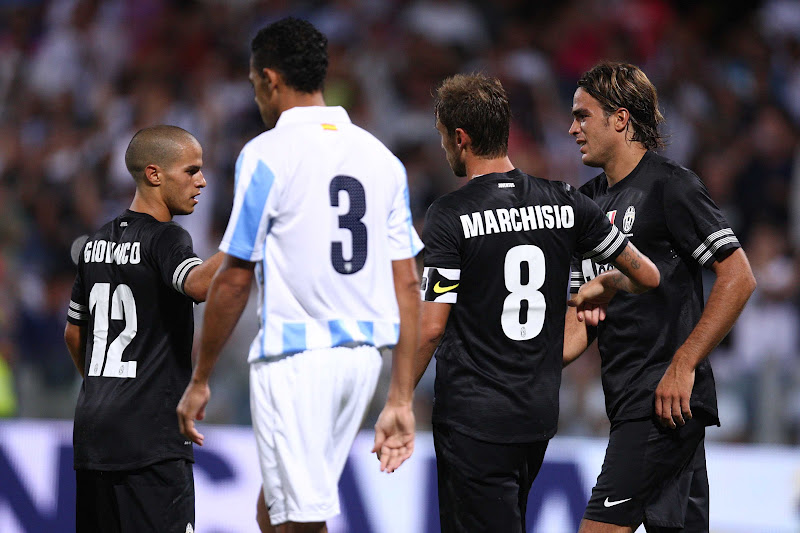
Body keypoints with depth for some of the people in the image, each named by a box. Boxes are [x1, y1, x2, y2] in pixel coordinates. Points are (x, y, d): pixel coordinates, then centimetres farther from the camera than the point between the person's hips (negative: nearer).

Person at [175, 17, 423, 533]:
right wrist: (401, 400, 10)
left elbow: (234, 281, -9)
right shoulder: (380, 156, 10)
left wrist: (200, 380, 1)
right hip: (363, 355, 7)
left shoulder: (267, 155, -8)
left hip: (294, 358, -7)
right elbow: (407, 284, 8)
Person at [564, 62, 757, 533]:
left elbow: (738, 278, -13)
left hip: (668, 402, -8)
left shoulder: (669, 185, -7)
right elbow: (584, 317, 20)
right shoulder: (589, 201, 18)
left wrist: (682, 367, -17)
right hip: (628, 404, 8)